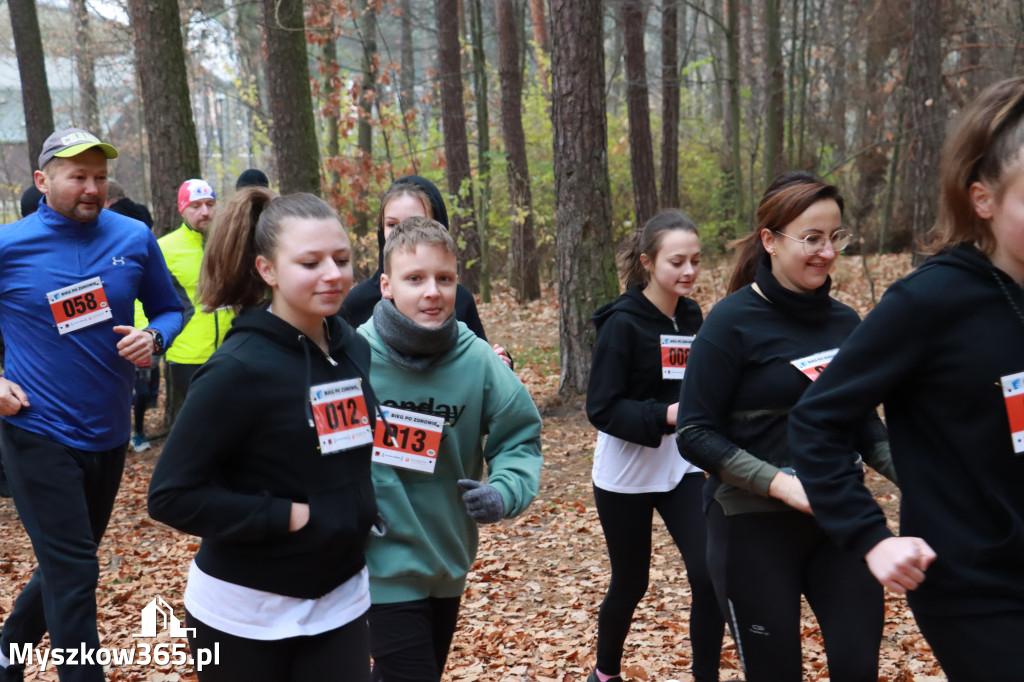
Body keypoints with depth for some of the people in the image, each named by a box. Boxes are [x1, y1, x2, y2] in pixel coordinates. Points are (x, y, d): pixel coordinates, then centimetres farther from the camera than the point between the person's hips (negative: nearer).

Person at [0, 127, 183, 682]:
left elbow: (169, 308, 9)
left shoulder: (134, 238, -3)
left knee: (67, 567, 21)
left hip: (109, 434, 5)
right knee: (73, 574, -4)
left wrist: (154, 338, -13)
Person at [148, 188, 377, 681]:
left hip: (339, 598, 5)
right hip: (245, 609, -5)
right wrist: (290, 516, -20)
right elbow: (171, 495, -19)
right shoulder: (239, 368, -19)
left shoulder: (355, 349, -1)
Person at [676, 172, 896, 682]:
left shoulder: (844, 322, 4)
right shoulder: (733, 322, -11)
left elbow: (863, 420, 14)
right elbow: (695, 434, -12)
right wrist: (779, 482, -22)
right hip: (754, 526, -4)